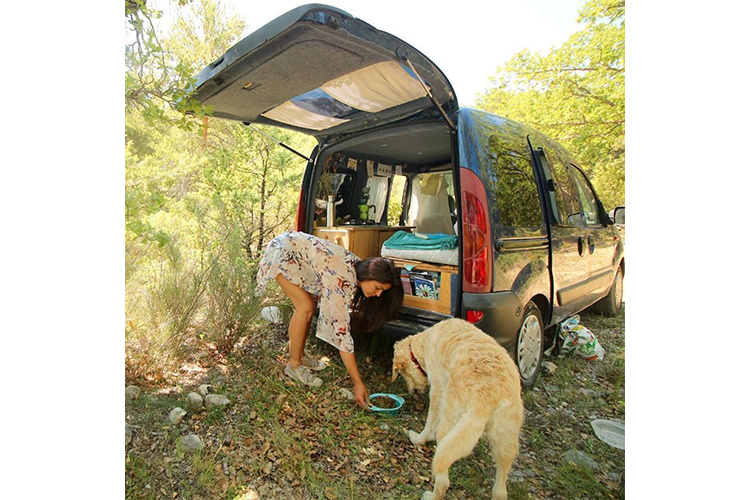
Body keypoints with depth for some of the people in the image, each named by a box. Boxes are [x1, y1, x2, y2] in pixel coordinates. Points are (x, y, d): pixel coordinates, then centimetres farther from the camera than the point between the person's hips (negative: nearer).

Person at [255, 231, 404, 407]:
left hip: (296, 245, 8)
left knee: (310, 304, 4)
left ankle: (299, 355, 20)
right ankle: (294, 365, 0)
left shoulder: (359, 266, -9)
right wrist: (358, 384, -29)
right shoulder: (342, 281, -33)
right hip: (281, 252, -8)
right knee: (305, 307, -15)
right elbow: (342, 332, -33)